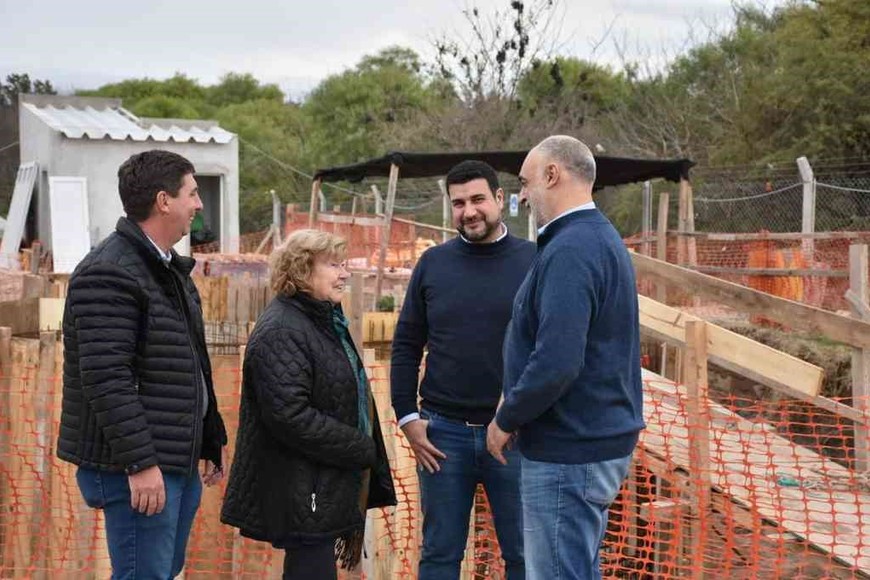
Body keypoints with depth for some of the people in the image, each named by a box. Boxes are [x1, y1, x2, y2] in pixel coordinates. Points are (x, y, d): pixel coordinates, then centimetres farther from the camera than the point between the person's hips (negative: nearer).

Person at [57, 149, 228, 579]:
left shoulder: (170, 269, 17)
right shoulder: (108, 274, -16)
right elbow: (106, 378, -23)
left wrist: (211, 443, 24)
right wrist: (140, 463, -26)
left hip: (179, 462, 10)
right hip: (139, 469, -10)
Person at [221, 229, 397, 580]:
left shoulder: (324, 321, 16)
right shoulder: (281, 331, -17)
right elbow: (289, 415, -26)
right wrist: (361, 450, -19)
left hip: (325, 491, 10)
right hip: (302, 497, -10)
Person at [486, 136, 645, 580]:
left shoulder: (569, 251, -20)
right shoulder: (604, 238, 13)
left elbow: (555, 364, -28)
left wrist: (507, 420, -12)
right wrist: (515, 405, 15)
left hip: (569, 453, -10)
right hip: (605, 440, 10)